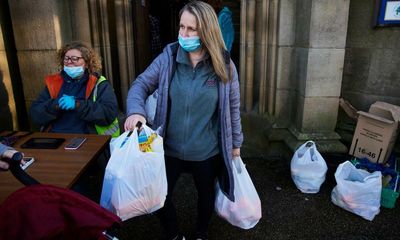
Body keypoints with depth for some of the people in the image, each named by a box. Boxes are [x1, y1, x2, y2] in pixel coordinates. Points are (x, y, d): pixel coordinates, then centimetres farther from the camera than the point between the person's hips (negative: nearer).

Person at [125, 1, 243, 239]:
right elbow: (141, 84, -5)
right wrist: (136, 110, -27)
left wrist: (235, 142, 7)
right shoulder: (167, 58, -8)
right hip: (169, 148, 1)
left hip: (206, 151, 0)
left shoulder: (224, 65, -10)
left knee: (206, 194, 22)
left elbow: (233, 107, -1)